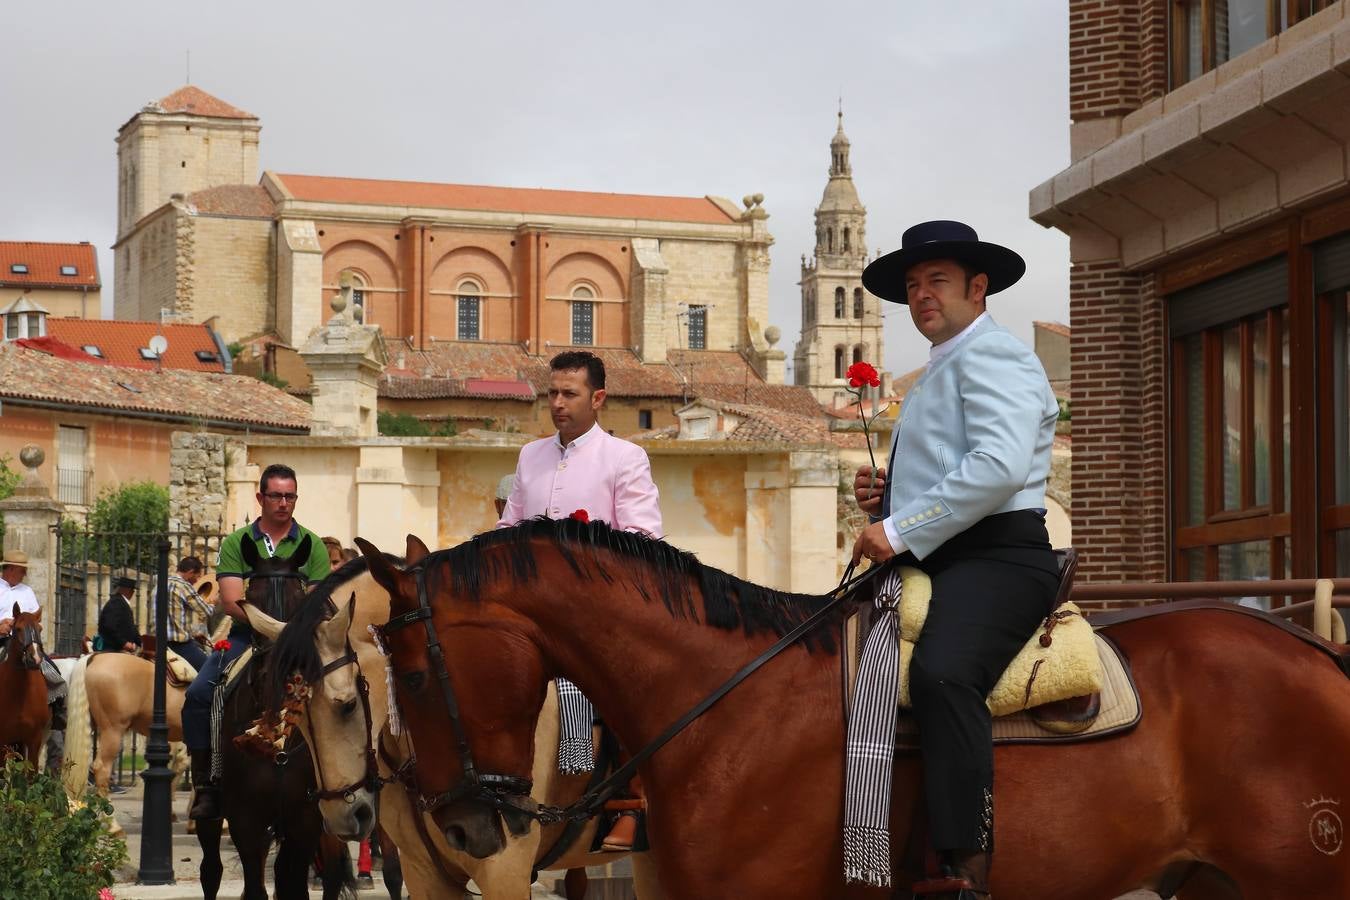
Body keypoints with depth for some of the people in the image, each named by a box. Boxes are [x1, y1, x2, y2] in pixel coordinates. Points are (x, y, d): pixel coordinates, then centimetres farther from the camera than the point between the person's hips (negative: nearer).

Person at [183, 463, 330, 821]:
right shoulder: (236, 543, 7)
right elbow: (232, 601, -4)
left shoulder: (312, 545, 9)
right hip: (246, 635, 0)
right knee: (200, 694, -20)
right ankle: (206, 786, -13)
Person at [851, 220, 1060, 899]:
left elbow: (1000, 464, -22)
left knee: (940, 671, -36)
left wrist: (902, 530, -20)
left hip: (995, 557, -11)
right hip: (935, 563, 11)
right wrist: (884, 496, 14)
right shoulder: (938, 374, 27)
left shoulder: (991, 356, -5)